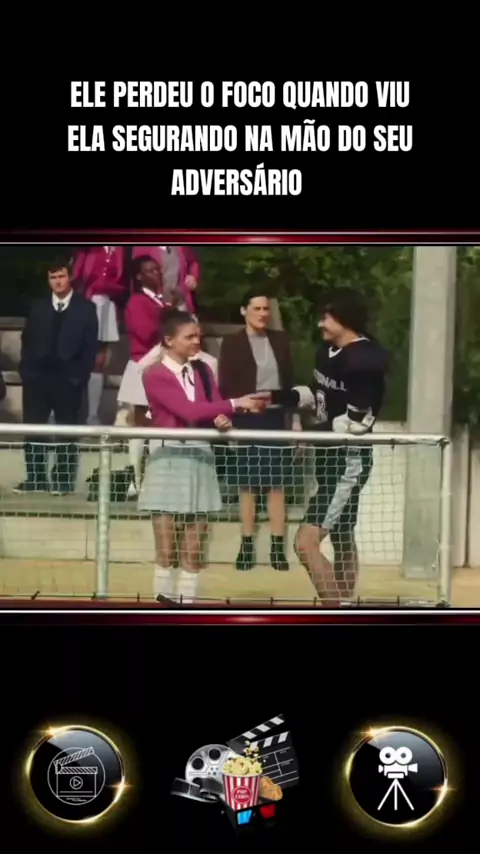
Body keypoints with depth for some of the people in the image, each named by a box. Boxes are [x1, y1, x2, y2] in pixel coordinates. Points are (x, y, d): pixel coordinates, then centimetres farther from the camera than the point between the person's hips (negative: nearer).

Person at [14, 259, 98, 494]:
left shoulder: (85, 308, 3)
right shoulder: (38, 307, 12)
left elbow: (91, 345, -2)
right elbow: (27, 340, 11)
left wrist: (80, 375, -10)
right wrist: (26, 371, 0)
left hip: (68, 378, -3)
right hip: (38, 376, 3)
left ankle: (63, 480, 4)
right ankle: (35, 479, 6)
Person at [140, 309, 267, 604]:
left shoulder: (203, 370, 13)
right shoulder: (155, 375, -7)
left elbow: (214, 408, 2)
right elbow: (189, 411, -18)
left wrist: (223, 417, -22)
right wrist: (235, 404, -21)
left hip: (200, 458, 5)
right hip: (168, 459, -5)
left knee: (194, 549, 6)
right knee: (166, 549, -2)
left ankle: (187, 602, 12)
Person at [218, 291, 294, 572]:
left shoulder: (280, 340, 9)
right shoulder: (232, 343, 0)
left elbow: (290, 380, 11)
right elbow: (225, 386, -4)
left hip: (277, 419, 2)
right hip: (247, 421, -2)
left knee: (277, 485, 4)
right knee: (248, 487, 3)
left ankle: (278, 548, 7)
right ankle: (247, 546, 10)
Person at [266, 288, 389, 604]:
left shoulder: (364, 361, -22)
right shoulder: (329, 349, 4)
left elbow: (358, 421, -24)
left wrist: (318, 431, -15)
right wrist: (281, 397, 4)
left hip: (349, 461, -10)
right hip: (331, 458, 10)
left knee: (306, 541, -15)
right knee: (342, 541, 18)